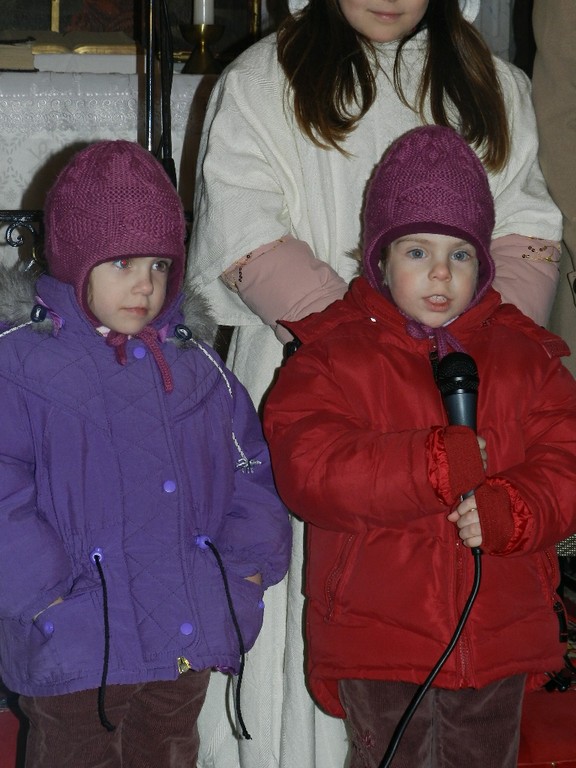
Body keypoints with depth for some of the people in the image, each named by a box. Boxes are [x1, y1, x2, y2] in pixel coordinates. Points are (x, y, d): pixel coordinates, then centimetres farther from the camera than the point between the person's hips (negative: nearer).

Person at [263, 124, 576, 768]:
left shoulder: (524, 357, 5)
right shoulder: (331, 358, -5)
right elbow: (307, 470, -20)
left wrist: (504, 511, -23)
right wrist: (451, 460, -24)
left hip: (500, 638, 3)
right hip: (376, 643, -3)